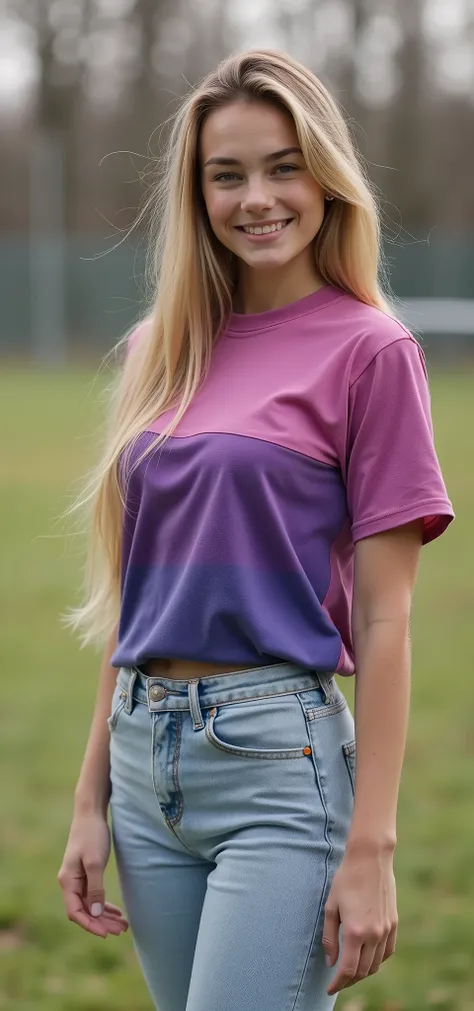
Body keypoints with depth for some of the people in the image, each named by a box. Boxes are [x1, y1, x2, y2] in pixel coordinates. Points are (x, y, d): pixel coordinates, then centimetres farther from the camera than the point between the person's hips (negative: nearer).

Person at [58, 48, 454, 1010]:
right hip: (148, 759, 6)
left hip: (281, 756, -6)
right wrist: (90, 799, 12)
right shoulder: (162, 352, 12)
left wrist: (371, 848, -11)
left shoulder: (369, 350, -5)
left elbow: (384, 619, -7)